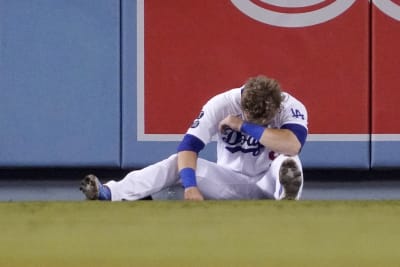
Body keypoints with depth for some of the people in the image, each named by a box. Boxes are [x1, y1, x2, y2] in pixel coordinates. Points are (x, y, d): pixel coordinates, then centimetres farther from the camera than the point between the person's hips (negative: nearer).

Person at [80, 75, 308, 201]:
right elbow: (188, 146, -24)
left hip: (269, 184, -2)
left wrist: (244, 126, -33)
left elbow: (293, 145, -40)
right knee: (179, 162, -21)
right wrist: (190, 186, -42)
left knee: (288, 162, -34)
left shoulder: (291, 108, -21)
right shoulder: (221, 104, -17)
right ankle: (108, 193, -35)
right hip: (231, 183, 2)